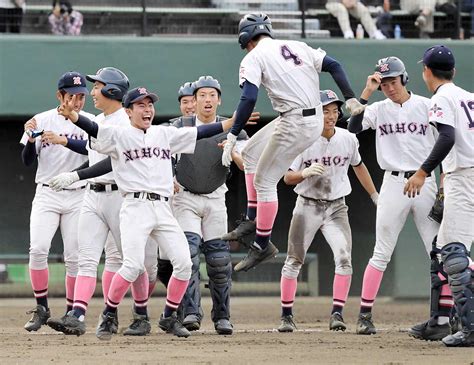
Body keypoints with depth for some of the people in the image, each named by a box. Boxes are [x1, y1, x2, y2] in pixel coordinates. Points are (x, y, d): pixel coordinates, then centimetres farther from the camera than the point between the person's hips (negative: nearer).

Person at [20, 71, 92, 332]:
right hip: (47, 195, 0)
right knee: (38, 249, -15)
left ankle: (72, 313, 8)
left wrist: (61, 139, -26)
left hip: (78, 196, 0)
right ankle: (41, 309, -3)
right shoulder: (42, 121, 2)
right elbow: (28, 161, 2)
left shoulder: (89, 122, 2)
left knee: (74, 257, -3)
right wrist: (31, 138, -18)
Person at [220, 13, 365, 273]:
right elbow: (333, 66, 8)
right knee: (250, 153, 22)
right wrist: (350, 99, 7)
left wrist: (232, 135, -15)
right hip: (315, 120, 8)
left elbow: (248, 99, -17)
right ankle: (253, 219, 23)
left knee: (264, 180, 2)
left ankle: (262, 245, 5)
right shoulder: (298, 47, 16)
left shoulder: (253, 58, -4)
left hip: (294, 124, -8)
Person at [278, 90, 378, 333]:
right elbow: (288, 178, -8)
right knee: (293, 261, 3)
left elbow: (358, 166, 17)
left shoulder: (348, 139, -2)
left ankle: (337, 313, -13)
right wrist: (305, 173, -29)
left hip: (337, 207, 2)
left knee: (344, 258, -16)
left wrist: (375, 196, 21)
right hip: (308, 206, -1)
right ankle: (286, 315, 16)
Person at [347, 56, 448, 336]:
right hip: (393, 184, 0)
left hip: (425, 182, 0)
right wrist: (367, 92, -13)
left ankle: (444, 319, -3)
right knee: (382, 253, 1)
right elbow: (353, 127, -11)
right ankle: (365, 317, 6)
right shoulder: (378, 109, 5)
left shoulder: (426, 106, 2)